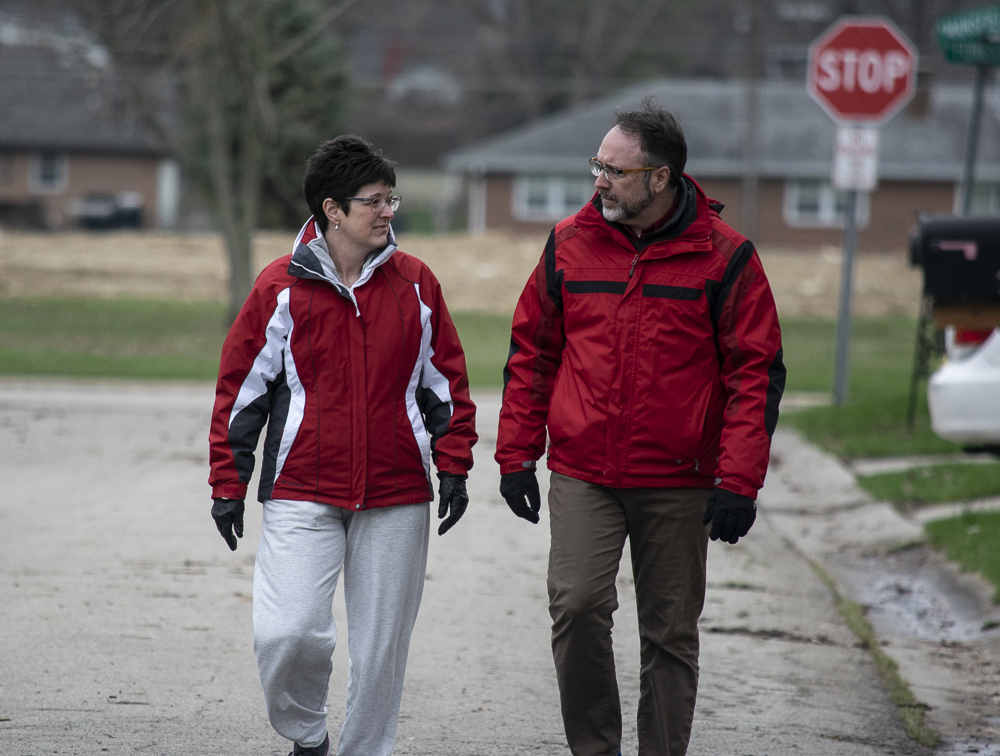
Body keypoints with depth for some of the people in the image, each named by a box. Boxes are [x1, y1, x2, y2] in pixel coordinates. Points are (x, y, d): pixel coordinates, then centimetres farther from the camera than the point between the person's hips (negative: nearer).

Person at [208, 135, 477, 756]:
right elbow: (242, 387, 3)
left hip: (397, 498, 2)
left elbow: (446, 380, 12)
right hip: (302, 495, -2)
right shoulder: (281, 287, -2)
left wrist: (453, 467, 5)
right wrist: (229, 484, 2)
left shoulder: (415, 283, 5)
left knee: (381, 645, 5)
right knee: (288, 632, -13)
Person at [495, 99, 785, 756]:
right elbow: (532, 353, 12)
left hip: (679, 485, -1)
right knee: (576, 606, -13)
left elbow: (757, 373, -4)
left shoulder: (723, 256, -4)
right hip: (581, 475, 1)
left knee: (670, 632, 6)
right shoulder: (570, 244, 4)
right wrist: (516, 454, 7)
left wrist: (738, 481, -11)